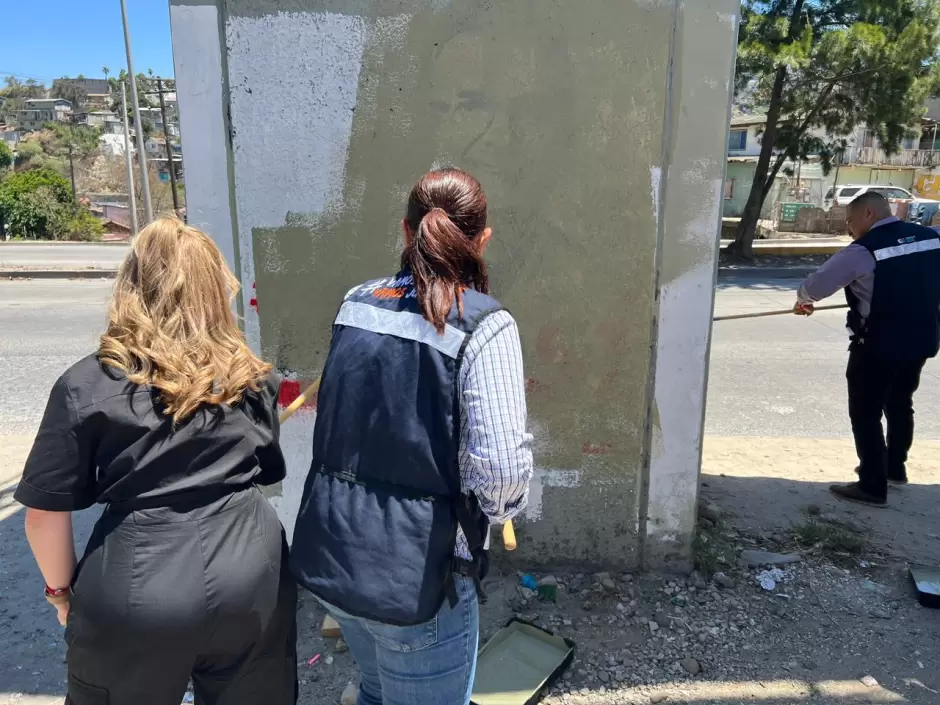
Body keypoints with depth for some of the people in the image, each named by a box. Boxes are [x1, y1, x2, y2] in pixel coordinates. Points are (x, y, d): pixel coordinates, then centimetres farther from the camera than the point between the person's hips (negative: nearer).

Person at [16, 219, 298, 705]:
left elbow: (45, 511, -3)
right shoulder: (251, 376, 3)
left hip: (135, 595, -2)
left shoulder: (87, 386, -6)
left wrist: (62, 588, 13)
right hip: (250, 580, 3)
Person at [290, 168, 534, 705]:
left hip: (328, 552, 6)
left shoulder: (355, 304, 0)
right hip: (414, 573, -6)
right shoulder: (486, 327, -18)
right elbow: (500, 472, -21)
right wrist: (501, 508, 0)